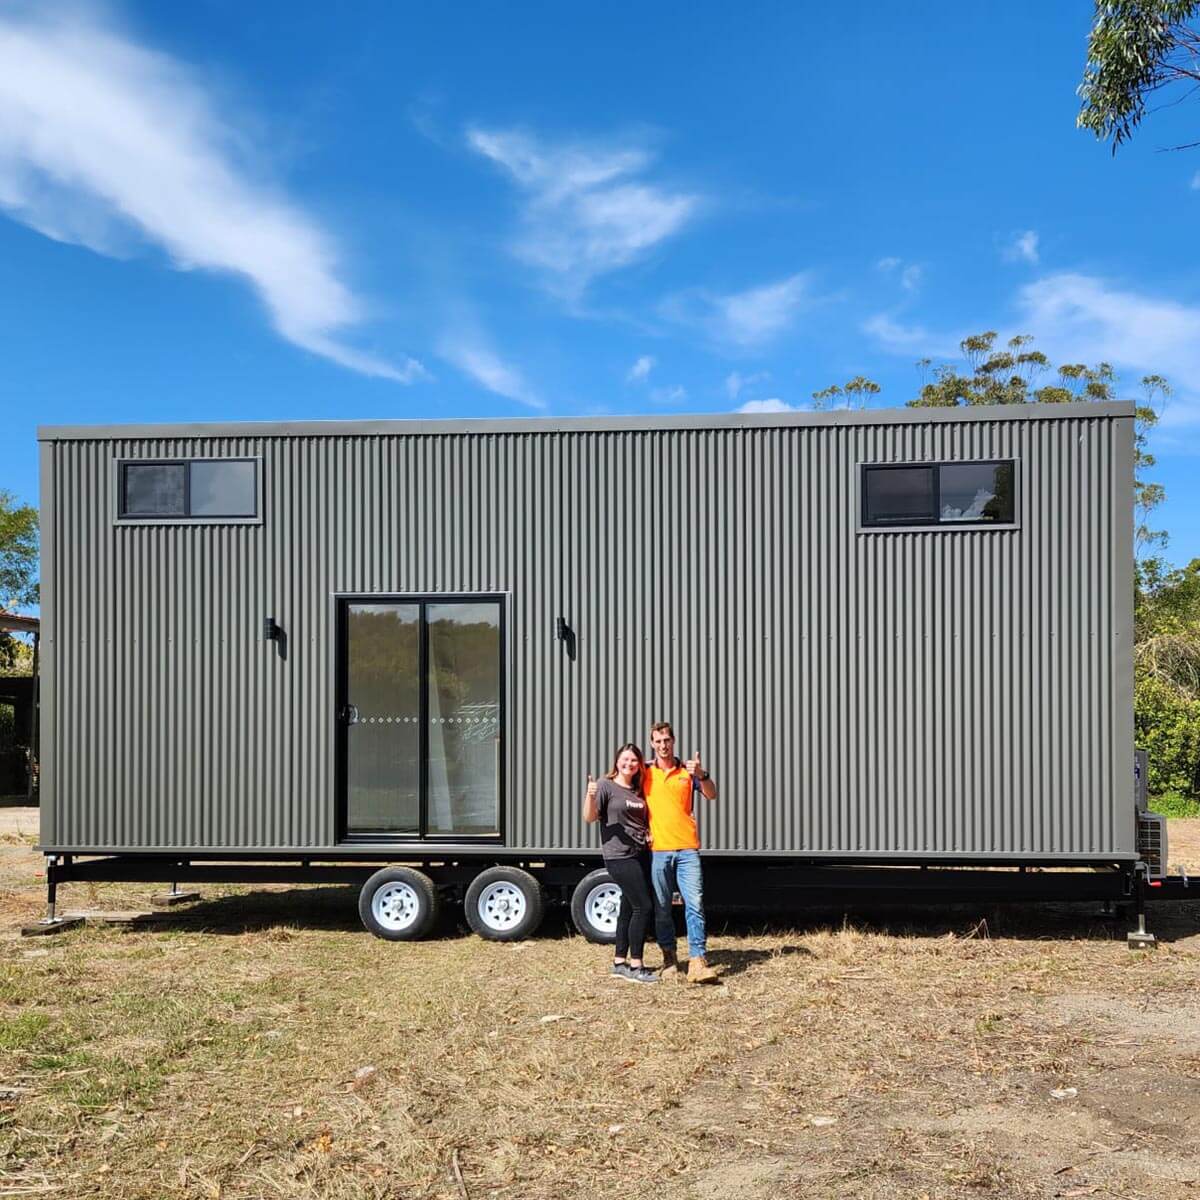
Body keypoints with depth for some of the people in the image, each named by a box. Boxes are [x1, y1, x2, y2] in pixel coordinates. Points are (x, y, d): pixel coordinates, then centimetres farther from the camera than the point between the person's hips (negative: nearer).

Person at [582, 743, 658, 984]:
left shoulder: (638, 791, 14)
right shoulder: (605, 785, -6)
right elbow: (590, 817, -13)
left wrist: (648, 832, 8)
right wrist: (590, 795, -29)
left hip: (641, 854, 7)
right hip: (619, 856, -7)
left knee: (629, 908, 11)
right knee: (643, 906, -10)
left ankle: (620, 962, 20)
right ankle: (635, 966, -3)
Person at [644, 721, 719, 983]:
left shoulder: (688, 771, 9)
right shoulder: (645, 772, 9)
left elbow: (712, 795, -2)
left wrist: (702, 774, -21)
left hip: (687, 848, 0)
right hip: (657, 850, 0)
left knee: (695, 903, -9)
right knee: (662, 908, 4)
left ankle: (698, 962, -10)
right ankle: (669, 959, 16)